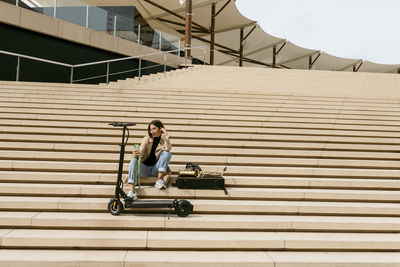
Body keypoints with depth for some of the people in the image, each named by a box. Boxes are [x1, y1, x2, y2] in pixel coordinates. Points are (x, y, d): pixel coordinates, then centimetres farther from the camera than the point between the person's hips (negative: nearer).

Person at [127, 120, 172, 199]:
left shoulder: (164, 140, 3)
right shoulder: (147, 138, 5)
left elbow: (168, 149, -21)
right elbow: (141, 155, -4)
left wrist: (165, 135, -21)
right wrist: (136, 155, -27)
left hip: (156, 169, -1)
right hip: (145, 168, 1)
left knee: (167, 153, -21)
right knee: (133, 161, -28)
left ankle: (159, 180, -26)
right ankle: (132, 192, -43)